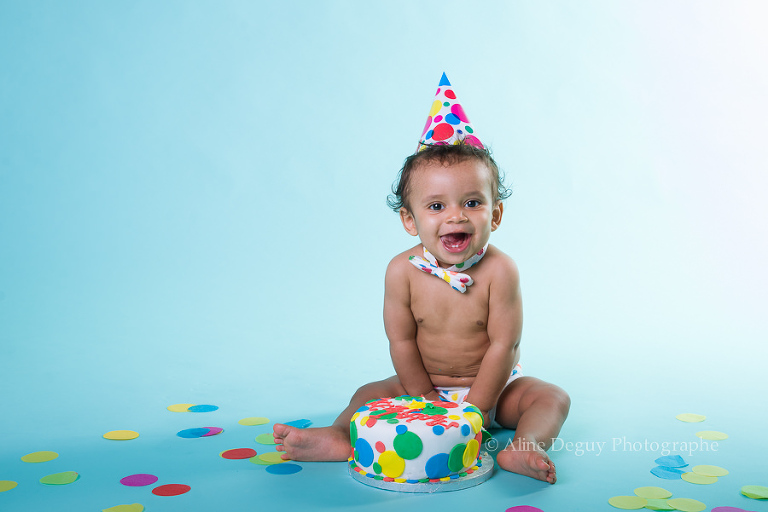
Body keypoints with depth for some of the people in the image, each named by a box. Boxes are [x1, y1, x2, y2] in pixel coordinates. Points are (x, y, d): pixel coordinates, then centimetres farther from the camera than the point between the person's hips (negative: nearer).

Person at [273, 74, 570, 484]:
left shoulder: (499, 271, -23)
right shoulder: (403, 271, -19)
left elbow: (503, 346, -19)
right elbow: (401, 341, -11)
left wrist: (476, 408, -19)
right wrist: (425, 400, -11)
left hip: (494, 384, -1)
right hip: (427, 385, 2)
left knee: (553, 398, -19)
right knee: (369, 395, -10)